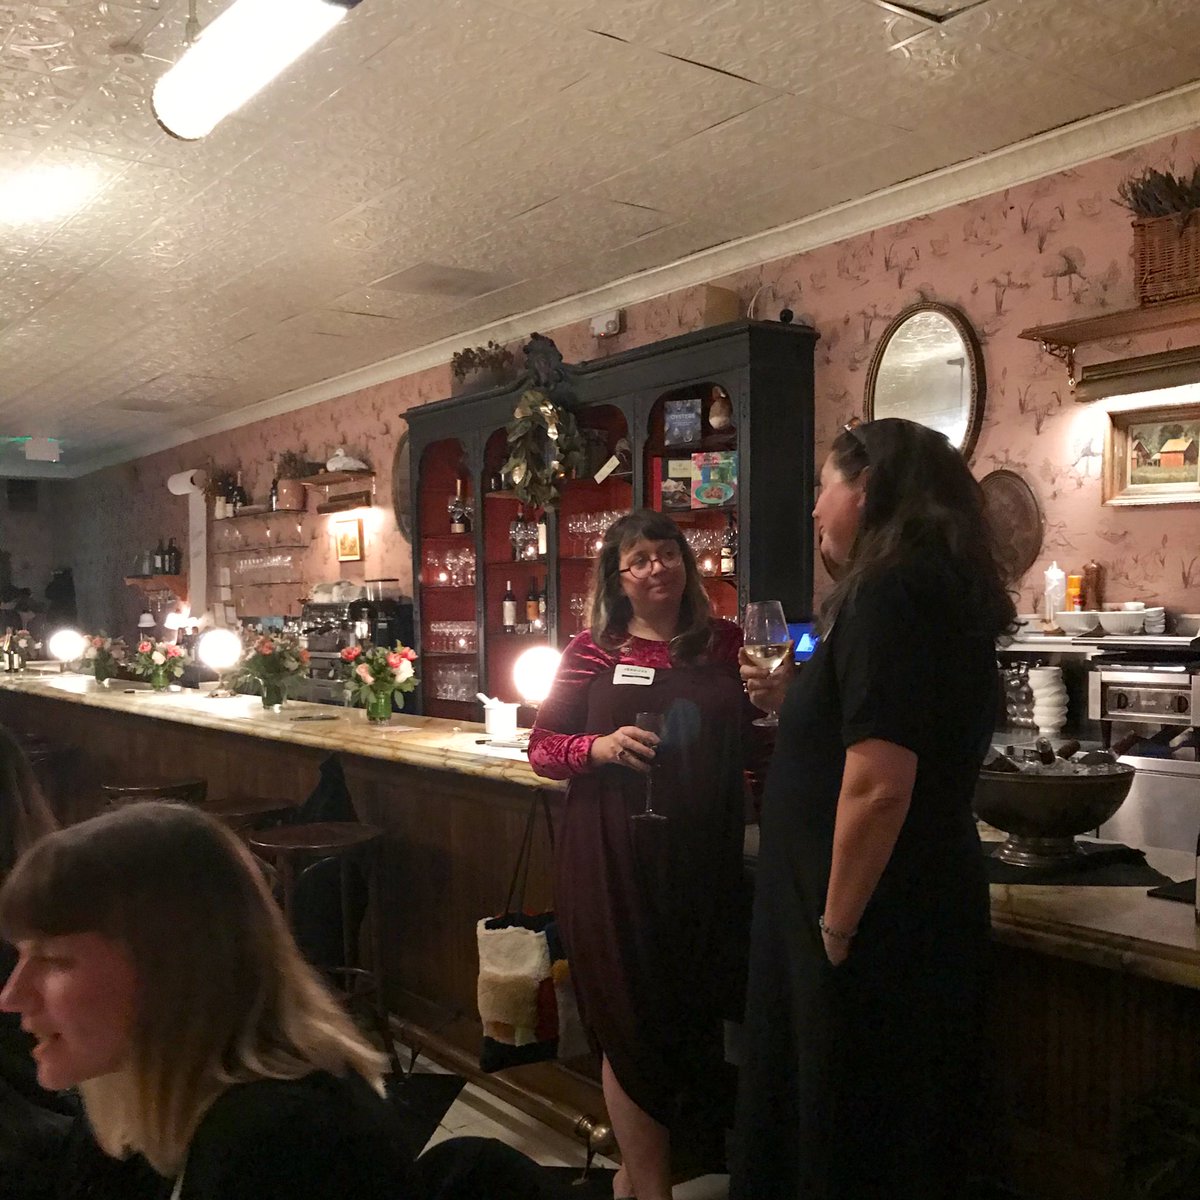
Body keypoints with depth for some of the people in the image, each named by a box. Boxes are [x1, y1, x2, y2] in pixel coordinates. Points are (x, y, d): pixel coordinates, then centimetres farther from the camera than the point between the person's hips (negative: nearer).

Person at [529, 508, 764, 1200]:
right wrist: (599, 746, -16)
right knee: (633, 1021, 6)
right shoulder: (593, 651, 2)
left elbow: (753, 749, 13)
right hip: (614, 863, -2)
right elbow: (543, 748, 3)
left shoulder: (726, 645, 6)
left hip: (703, 859, 2)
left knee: (695, 1014, 11)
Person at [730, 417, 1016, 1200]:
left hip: (878, 924, -10)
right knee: (898, 1128, 23)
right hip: (923, 908, 10)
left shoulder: (888, 593, -21)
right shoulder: (945, 591, 10)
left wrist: (836, 923, -18)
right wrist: (797, 704, 13)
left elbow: (878, 785, -27)